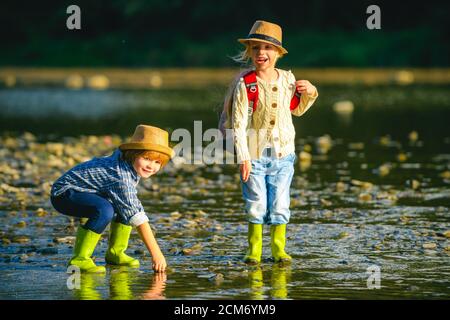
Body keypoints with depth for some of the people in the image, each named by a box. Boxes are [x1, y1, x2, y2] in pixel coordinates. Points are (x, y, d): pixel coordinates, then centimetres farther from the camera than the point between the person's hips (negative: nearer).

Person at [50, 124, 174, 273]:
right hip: (63, 193, -10)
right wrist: (156, 253, -33)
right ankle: (79, 259, -24)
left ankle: (115, 252, 13)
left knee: (126, 204, 7)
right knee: (105, 210, -34)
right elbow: (137, 217, -33)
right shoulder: (121, 177, -31)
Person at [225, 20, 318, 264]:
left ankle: (278, 249, 17)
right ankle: (254, 250, 14)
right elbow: (238, 123, -12)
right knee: (256, 205, 1)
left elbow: (297, 109, 21)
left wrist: (309, 93, 1)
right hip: (254, 155, -3)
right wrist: (243, 158, -17)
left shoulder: (287, 79, 3)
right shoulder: (245, 84, -11)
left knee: (280, 205, 5)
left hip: (282, 154, 3)